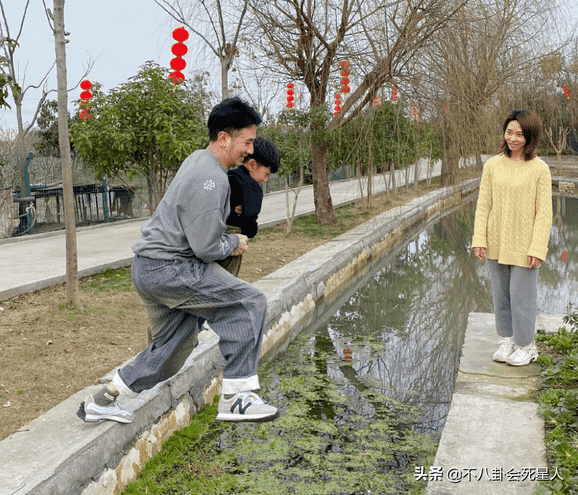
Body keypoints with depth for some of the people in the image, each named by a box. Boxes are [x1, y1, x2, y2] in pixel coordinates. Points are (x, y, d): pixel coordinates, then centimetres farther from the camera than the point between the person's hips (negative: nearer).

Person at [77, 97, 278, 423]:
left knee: (178, 343, 19)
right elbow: (206, 248, -21)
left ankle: (102, 401, 27)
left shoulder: (199, 159, 12)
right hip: (168, 270, -10)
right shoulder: (212, 181, -21)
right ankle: (235, 398, -10)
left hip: (149, 268, 10)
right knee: (250, 302, -11)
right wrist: (234, 243, -3)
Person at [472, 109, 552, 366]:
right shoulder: (492, 166, 1)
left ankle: (526, 346, 23)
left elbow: (544, 212, -7)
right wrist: (479, 239, -3)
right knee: (500, 294, 13)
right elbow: (484, 205, 3)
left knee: (522, 296, 4)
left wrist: (537, 248, -12)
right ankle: (507, 340, 31)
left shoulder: (540, 170, -8)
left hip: (523, 246, -4)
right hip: (496, 244, 4)